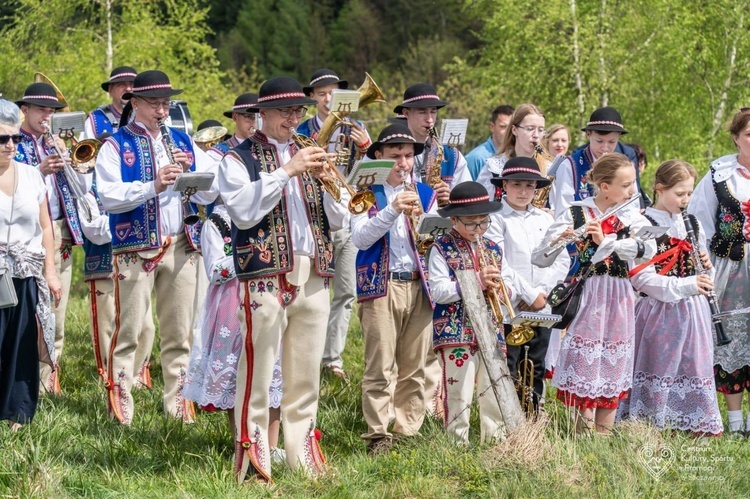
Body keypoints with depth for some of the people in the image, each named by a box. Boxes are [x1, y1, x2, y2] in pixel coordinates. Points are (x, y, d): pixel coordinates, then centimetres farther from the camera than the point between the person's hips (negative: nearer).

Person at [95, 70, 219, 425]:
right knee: (128, 330, -4)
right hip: (135, 248, -4)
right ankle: (119, 404, 0)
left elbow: (209, 193, 11)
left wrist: (190, 169, -9)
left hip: (181, 246, 4)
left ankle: (178, 402, 16)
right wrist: (153, 185, -25)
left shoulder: (183, 142, 15)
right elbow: (108, 197, -14)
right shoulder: (116, 146, 0)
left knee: (179, 332, 8)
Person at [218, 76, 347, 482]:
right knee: (257, 368, -8)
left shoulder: (307, 156, 19)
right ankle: (251, 453, -7)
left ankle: (302, 452, 14)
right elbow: (243, 212, -14)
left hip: (313, 277, 5)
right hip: (265, 276, -5)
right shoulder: (239, 158, 3)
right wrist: (286, 171, -15)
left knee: (306, 373, 8)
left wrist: (328, 182, -4)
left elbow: (337, 221, 14)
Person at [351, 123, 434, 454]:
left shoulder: (425, 194, 14)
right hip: (380, 287, -4)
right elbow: (360, 238, -9)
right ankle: (377, 436, -7)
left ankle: (407, 431, 11)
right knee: (380, 367, -8)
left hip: (419, 287, 4)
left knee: (414, 368, 4)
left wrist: (422, 220, -11)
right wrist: (392, 210, -19)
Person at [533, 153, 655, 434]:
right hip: (586, 298, -2)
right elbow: (539, 259, -3)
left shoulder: (632, 218, 3)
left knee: (612, 372, 6)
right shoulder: (575, 214, -2)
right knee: (584, 369, -5)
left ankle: (604, 437, 13)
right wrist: (559, 240, -24)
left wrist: (605, 241, -24)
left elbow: (649, 249, -18)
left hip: (618, 301, 2)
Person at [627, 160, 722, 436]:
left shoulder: (692, 224, 12)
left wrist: (705, 269, -1)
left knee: (694, 373, 5)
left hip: (693, 314, 6)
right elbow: (642, 278, -17)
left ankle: (697, 429, 11)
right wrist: (686, 286, -23)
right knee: (660, 375, -2)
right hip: (661, 313, -6)